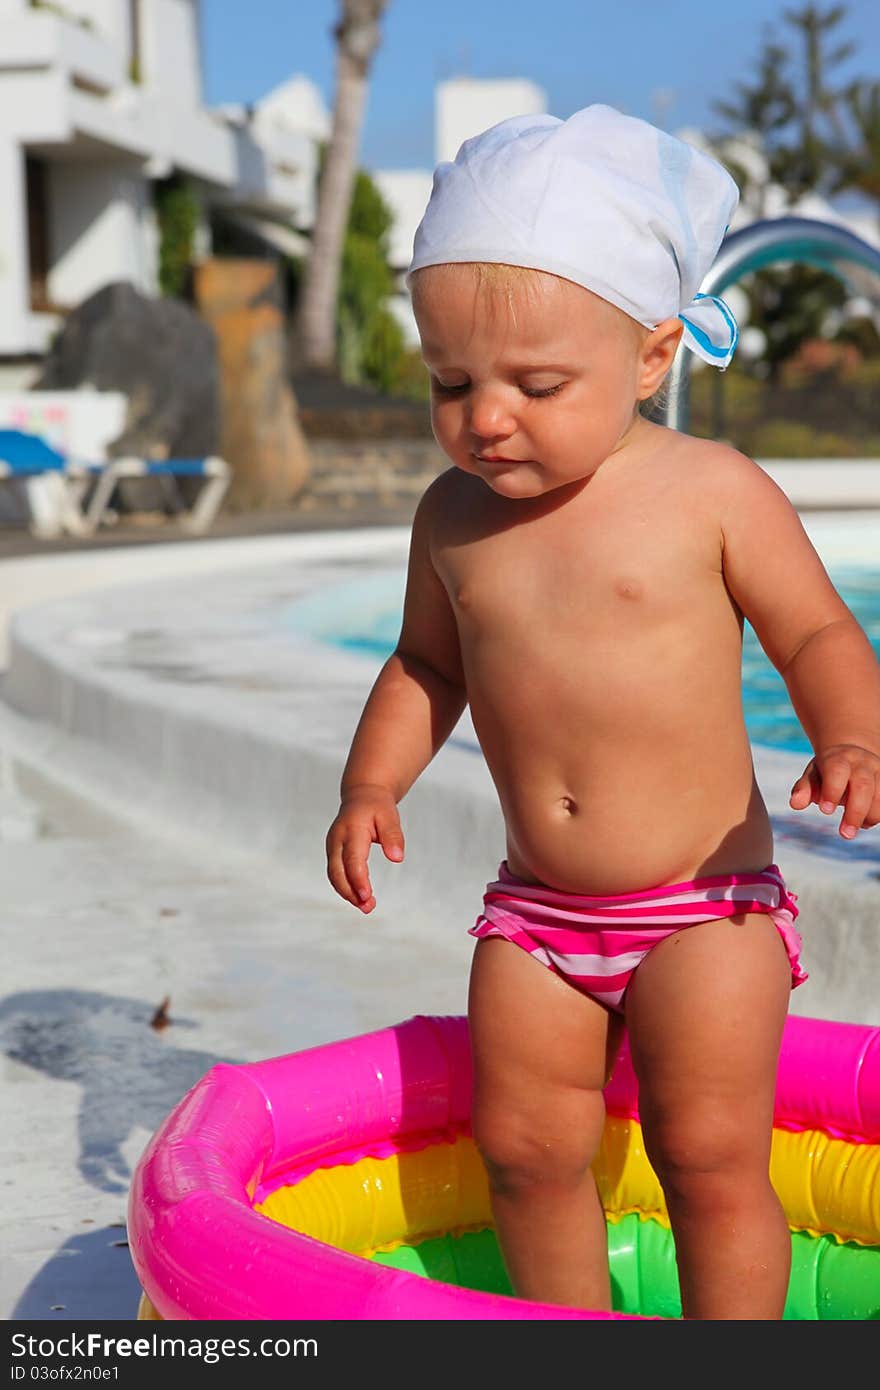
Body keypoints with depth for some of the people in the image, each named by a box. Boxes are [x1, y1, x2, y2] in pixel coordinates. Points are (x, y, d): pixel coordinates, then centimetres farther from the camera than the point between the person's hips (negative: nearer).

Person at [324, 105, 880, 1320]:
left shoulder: (713, 493, -11)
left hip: (706, 903, -4)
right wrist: (371, 786, 3)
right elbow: (428, 664, 17)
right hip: (537, 912, 5)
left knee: (712, 1152, -5)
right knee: (526, 1148, 8)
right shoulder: (454, 516, 2)